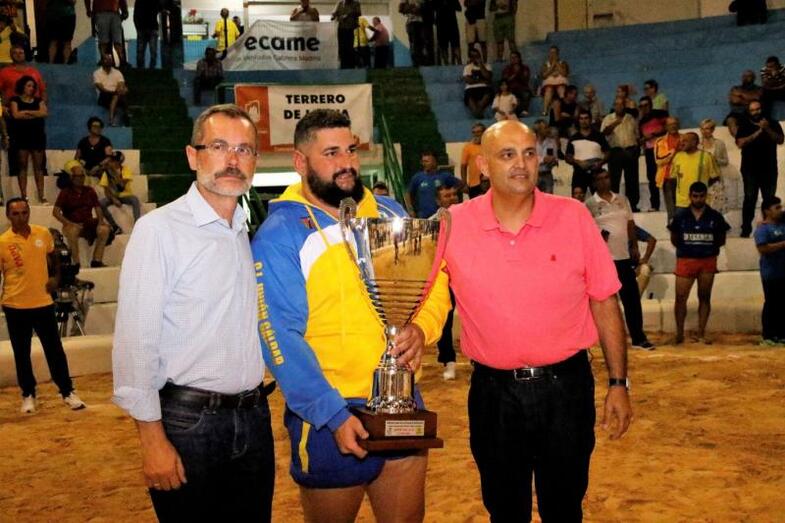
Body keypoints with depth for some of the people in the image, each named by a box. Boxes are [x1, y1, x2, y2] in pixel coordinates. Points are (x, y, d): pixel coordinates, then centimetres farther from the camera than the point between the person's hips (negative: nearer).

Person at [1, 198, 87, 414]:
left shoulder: (43, 234, -1)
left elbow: (53, 257, 17)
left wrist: (56, 277, 3)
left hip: (43, 302, 2)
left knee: (54, 349, 5)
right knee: (21, 353, 9)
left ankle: (67, 392, 14)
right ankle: (28, 395, 22)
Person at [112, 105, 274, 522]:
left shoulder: (252, 234, 10)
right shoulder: (160, 229, -10)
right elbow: (134, 342, -13)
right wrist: (152, 439, -15)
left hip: (254, 418, 6)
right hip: (189, 421, -6)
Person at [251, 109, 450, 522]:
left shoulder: (389, 213, 7)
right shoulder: (279, 235, -10)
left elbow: (433, 279, 8)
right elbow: (279, 336, -15)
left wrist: (422, 326, -14)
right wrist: (333, 415, -20)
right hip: (330, 413, -4)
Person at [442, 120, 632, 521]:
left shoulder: (573, 217, -5)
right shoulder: (452, 225, -6)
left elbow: (604, 303, 0)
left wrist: (618, 383, 1)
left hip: (565, 386, 0)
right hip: (493, 392, 1)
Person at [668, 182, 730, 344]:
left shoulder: (715, 217, 2)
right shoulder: (680, 216, 1)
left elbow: (721, 240, 10)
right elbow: (674, 239, 11)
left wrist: (709, 247, 0)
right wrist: (686, 248, 4)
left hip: (708, 261, 1)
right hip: (685, 260, -1)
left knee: (704, 297, 6)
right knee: (680, 297, -5)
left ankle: (701, 334, 12)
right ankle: (679, 333, 4)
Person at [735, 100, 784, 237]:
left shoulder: (772, 124, 10)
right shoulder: (744, 125, 6)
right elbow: (740, 143, -9)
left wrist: (768, 129, -15)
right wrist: (758, 132, -14)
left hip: (769, 168, 2)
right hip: (750, 169, -2)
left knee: (769, 199, 0)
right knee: (750, 199, -6)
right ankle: (746, 230, -6)